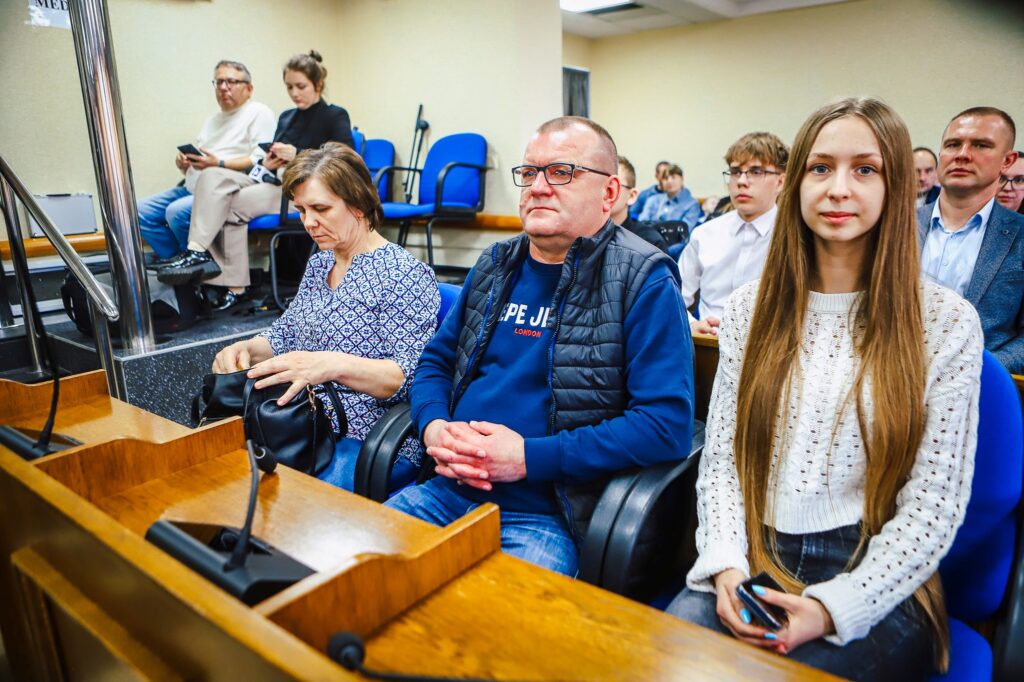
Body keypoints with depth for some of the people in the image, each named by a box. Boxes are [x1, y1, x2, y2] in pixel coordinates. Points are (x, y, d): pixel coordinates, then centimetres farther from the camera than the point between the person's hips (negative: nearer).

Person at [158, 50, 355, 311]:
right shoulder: (286, 117, 24)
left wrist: (298, 155, -18)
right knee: (213, 177, -19)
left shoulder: (335, 116, 2)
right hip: (275, 181, 7)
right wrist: (267, 164, -2)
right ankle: (199, 253, -26)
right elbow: (274, 156, 23)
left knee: (232, 205, -24)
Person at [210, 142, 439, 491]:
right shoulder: (318, 264, 15)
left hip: (373, 445, -7)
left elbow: (411, 377, -17)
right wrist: (247, 348, 0)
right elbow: (284, 335, 23)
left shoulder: (406, 274, -9)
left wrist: (335, 365, -33)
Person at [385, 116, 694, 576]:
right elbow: (435, 361, 20)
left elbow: (668, 423, -14)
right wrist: (433, 427, -4)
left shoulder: (643, 281, -6)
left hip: (545, 515, -5)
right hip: (449, 488, 6)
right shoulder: (495, 266, 12)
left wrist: (528, 457, -18)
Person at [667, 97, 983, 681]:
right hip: (752, 564, 2)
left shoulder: (947, 322, -2)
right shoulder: (751, 307, 6)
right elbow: (721, 455, 5)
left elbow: (935, 503, -5)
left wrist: (832, 607, -15)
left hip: (875, 587, -1)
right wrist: (727, 563, -10)